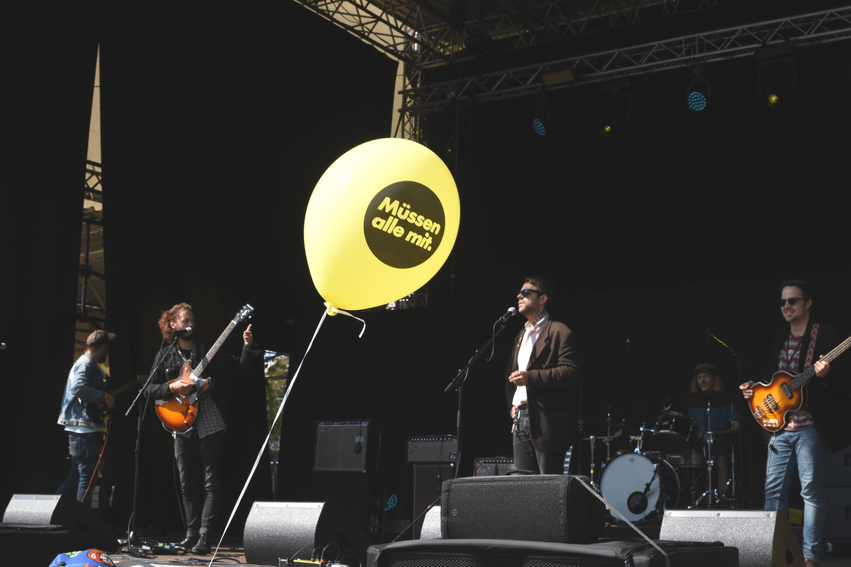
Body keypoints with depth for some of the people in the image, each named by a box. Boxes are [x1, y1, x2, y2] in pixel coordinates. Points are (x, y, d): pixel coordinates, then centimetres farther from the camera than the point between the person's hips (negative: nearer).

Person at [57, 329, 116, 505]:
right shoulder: (86, 364, -12)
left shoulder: (87, 363, 20)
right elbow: (79, 388, -28)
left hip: (82, 429, 10)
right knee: (86, 477, -7)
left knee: (76, 476, 13)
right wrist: (103, 396, -19)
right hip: (84, 427, -10)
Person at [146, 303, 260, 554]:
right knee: (187, 483, 8)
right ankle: (192, 533, 18)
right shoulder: (164, 356, 10)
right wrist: (172, 387, -11)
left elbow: (241, 369, 1)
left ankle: (205, 536, -5)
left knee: (211, 482, -7)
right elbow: (150, 389, 7)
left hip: (210, 423, -3)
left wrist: (248, 348, -15)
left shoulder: (209, 352, 4)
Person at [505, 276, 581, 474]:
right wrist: (511, 403, 12)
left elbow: (570, 372, -15)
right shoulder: (521, 336, 22)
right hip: (521, 419, 8)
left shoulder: (560, 332, -5)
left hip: (547, 421, -8)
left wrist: (531, 377, -23)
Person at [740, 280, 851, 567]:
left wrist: (826, 373, -29)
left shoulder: (826, 334, -4)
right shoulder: (778, 339, 14)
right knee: (773, 489, 7)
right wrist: (754, 389, 3)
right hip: (779, 424, 6)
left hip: (810, 426, -6)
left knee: (811, 490, -2)